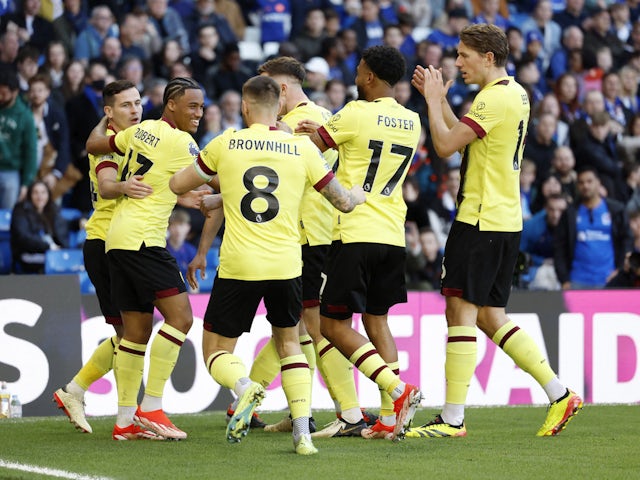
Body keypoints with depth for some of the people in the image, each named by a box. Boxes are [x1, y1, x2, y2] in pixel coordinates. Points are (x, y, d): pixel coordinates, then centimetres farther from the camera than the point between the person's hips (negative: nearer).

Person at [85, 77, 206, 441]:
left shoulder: (142, 131, 12)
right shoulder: (181, 142, -11)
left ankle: (125, 418, 11)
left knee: (137, 330, 10)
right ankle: (151, 408, -15)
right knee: (180, 316, -12)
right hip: (143, 238, -9)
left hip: (119, 239, 9)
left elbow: (94, 144, 26)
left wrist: (105, 121, 44)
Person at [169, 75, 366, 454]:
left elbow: (178, 185, 12)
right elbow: (343, 201, 7)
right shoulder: (302, 149, 2)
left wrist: (211, 181, 32)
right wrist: (359, 195, 31)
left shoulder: (225, 145, 0)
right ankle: (303, 432, 7)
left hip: (238, 266, -2)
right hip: (286, 264, 2)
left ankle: (245, 387, -22)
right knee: (288, 341, 22)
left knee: (217, 351, 12)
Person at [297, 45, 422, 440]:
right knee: (377, 320, 12)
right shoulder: (411, 122, 9)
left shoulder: (355, 114, -10)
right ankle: (389, 418, 4)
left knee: (334, 323, -2)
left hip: (356, 233, -7)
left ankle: (398, 390, -16)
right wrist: (322, 131, 27)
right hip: (393, 236, 7)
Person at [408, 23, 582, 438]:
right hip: (506, 221, 10)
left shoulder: (494, 98, -16)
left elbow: (446, 144, -18)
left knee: (461, 312, -7)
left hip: (480, 221, -10)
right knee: (490, 318, 13)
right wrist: (439, 98, 16)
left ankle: (453, 419, -6)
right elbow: (463, 139, 23)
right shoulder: (516, 94, 15)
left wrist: (433, 99, -6)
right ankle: (560, 395, 11)